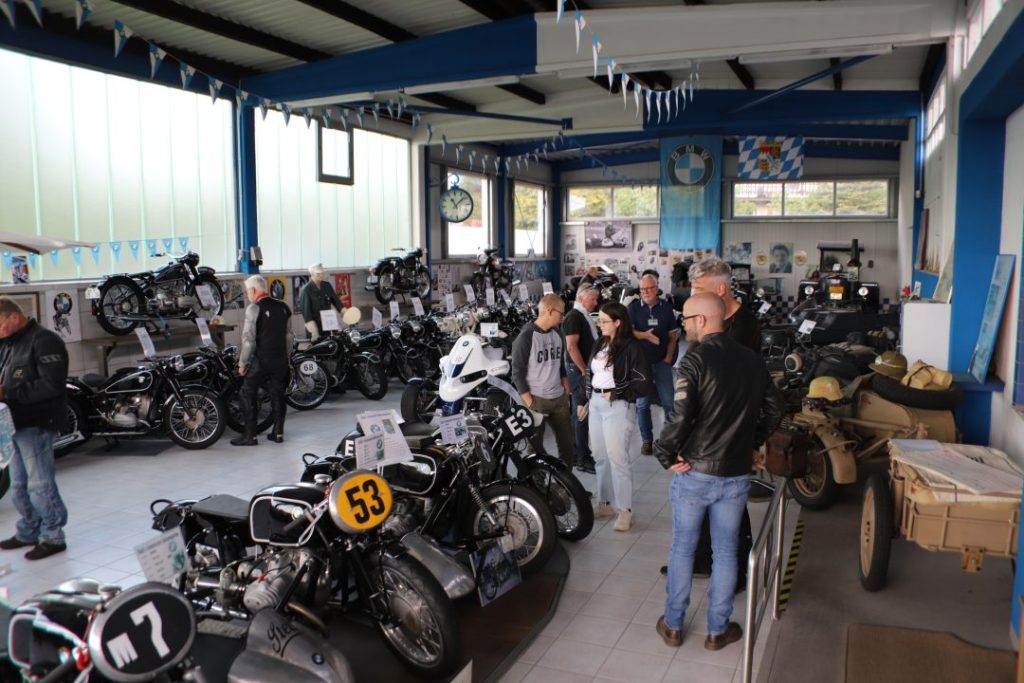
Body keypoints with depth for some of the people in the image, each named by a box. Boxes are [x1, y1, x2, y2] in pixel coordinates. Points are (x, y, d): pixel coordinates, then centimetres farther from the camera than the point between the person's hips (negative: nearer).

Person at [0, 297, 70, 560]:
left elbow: (52, 385, -22)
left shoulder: (44, 341, -14)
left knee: (40, 485, -3)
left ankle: (53, 537, 9)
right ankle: (27, 532, 29)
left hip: (36, 424, -9)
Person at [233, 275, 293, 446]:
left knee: (248, 394, 4)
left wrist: (242, 363, -7)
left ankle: (250, 435, 4)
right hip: (281, 360, 6)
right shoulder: (283, 307, 7)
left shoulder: (254, 308, -11)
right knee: (277, 394, 13)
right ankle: (278, 432, 16)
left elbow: (248, 338, -14)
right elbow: (289, 335, 11)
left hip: (261, 360, -6)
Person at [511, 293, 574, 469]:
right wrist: (529, 403, -16)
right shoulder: (526, 336, -14)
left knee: (567, 441, 14)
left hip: (559, 398, 7)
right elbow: (517, 372, -13)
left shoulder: (557, 333, 8)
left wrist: (566, 390, 12)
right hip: (537, 400, -7)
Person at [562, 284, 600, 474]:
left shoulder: (584, 316, 16)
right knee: (581, 414, -6)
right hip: (578, 371, -10)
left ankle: (578, 453, 23)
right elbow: (571, 346, -21)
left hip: (586, 370, 10)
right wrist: (584, 370, -18)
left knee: (579, 414, 14)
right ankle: (582, 459, -1)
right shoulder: (573, 317, -13)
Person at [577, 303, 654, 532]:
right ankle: (605, 503, 25)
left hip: (619, 407, -7)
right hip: (596, 404, 7)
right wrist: (583, 400, 19)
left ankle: (625, 510, 5)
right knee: (600, 457, 12)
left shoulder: (632, 347, -11)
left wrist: (616, 393, -16)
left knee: (617, 458, -5)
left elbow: (645, 384, -13)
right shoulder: (599, 344, 12)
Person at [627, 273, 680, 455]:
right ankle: (646, 439, 18)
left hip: (661, 362, 1)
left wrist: (669, 357, -1)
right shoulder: (634, 307, -1)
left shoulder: (666, 307, 4)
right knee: (642, 403, 7)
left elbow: (673, 334, 8)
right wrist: (644, 335, -27)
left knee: (669, 402, -1)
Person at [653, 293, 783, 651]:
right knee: (726, 552, 15)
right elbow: (774, 408, 11)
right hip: (737, 473, 4)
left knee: (682, 548, 12)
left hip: (694, 472, -4)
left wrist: (666, 455, -10)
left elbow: (680, 416, -24)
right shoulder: (753, 361, 2)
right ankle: (717, 630, 27)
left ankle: (673, 625, 25)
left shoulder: (696, 360, -17)